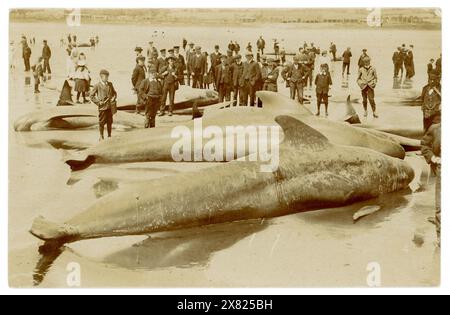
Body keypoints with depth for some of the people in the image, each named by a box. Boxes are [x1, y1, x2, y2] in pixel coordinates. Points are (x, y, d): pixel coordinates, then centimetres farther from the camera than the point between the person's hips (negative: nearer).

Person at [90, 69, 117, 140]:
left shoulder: (110, 84, 9)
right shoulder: (97, 86, -5)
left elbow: (114, 92, 20)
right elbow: (92, 96, -3)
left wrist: (114, 98, 0)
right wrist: (98, 102, -11)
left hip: (110, 106, 4)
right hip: (102, 107, -4)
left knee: (110, 121, 10)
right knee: (102, 122, 2)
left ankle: (109, 135, 22)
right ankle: (101, 137, 12)